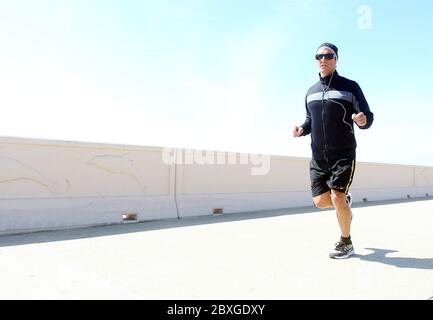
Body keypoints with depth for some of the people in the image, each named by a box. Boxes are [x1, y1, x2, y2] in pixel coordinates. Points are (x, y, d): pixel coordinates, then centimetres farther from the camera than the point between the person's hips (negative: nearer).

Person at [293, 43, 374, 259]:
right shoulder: (311, 92, 12)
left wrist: (363, 120, -25)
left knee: (337, 196, -10)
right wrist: (302, 129, 0)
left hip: (344, 154, -4)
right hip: (318, 157, 4)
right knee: (320, 201, 1)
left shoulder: (350, 87, -1)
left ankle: (346, 243, 14)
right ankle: (345, 201, 37)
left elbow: (368, 117, -1)